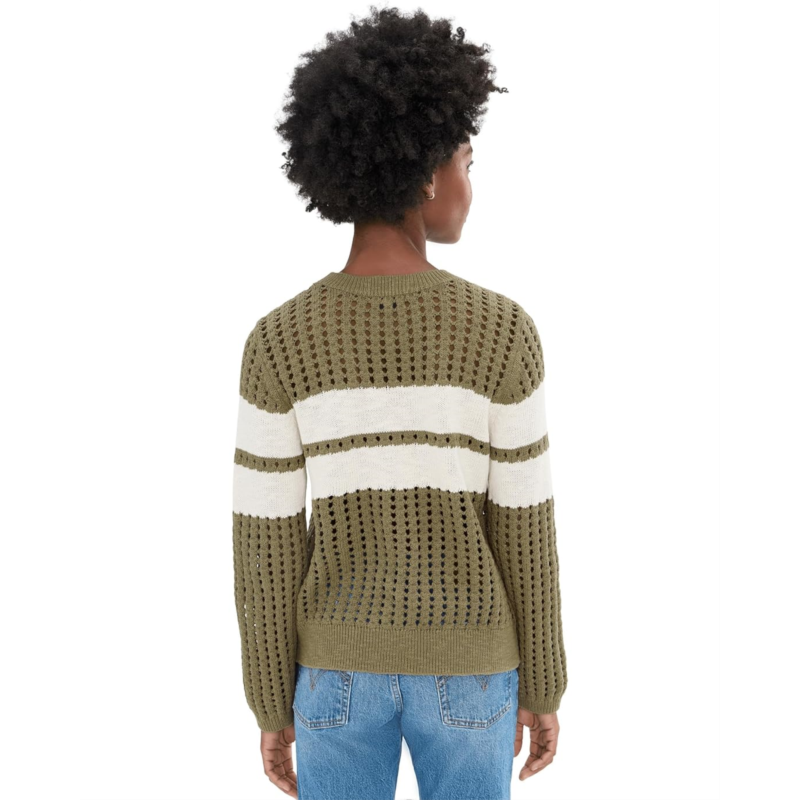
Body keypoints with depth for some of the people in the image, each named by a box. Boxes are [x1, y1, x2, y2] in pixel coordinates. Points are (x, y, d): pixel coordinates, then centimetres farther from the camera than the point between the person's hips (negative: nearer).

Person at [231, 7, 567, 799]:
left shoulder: (276, 343, -13)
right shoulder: (502, 331, -17)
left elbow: (264, 548, -8)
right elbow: (525, 536, -10)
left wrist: (272, 704, 5)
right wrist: (542, 686, 4)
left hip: (338, 662, 1)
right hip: (466, 666, 0)